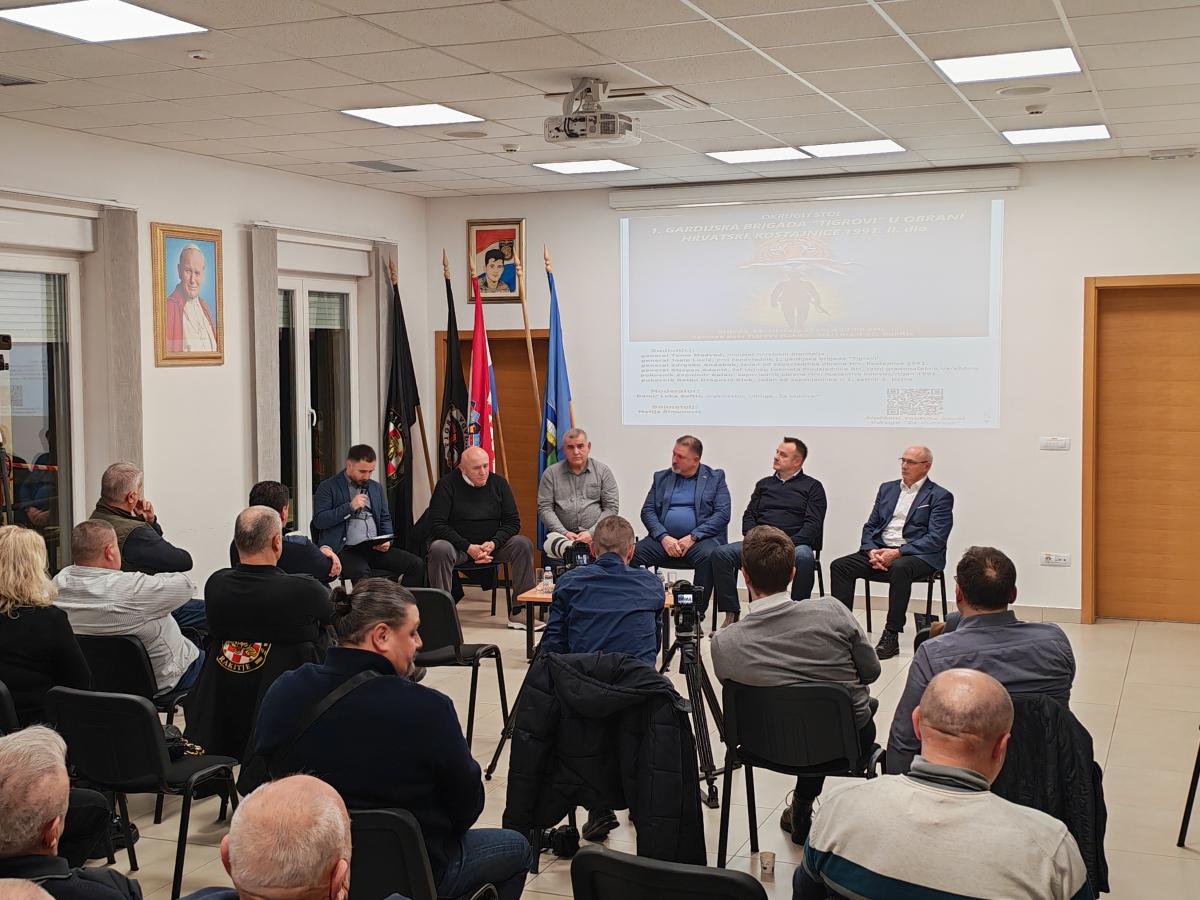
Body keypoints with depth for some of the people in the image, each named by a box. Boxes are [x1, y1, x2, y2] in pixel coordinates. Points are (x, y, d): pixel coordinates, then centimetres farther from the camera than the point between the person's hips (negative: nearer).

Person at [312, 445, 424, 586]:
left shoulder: (376, 487, 22)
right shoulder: (328, 487, 4)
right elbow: (319, 520, -6)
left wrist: (387, 541, 4)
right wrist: (350, 507, -13)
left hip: (375, 548, 6)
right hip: (346, 550, -6)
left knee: (417, 564, -15)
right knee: (361, 573, -39)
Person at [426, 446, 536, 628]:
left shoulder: (498, 483, 2)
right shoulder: (447, 484, -8)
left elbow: (513, 522, 2)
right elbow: (436, 525, -13)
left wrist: (494, 543, -17)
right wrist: (468, 547, -21)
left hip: (493, 545, 3)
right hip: (458, 545, -3)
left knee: (523, 545, -20)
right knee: (439, 549, -35)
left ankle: (519, 612, -17)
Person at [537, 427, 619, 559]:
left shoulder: (603, 471, 12)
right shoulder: (551, 473, 12)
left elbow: (611, 507, 6)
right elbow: (544, 508, 6)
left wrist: (592, 533, -9)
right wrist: (564, 533, -9)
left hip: (595, 534, 0)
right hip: (561, 533, 0)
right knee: (551, 540, -39)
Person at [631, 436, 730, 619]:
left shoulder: (715, 478, 9)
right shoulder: (661, 477, 18)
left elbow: (722, 514, -2)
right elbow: (647, 511, 10)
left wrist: (693, 537, -14)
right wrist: (663, 537, -9)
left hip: (700, 538, -3)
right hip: (664, 539, 3)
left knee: (708, 556, -36)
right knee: (633, 553, -25)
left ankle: (697, 612, -25)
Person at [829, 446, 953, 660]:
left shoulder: (940, 497, 1)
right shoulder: (887, 489, 19)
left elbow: (936, 539, -10)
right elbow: (870, 527, 17)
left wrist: (898, 553, -19)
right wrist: (872, 551, -6)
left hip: (917, 555, -5)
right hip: (880, 550, 6)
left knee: (899, 568, -39)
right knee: (839, 566, -17)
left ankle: (891, 636, -33)